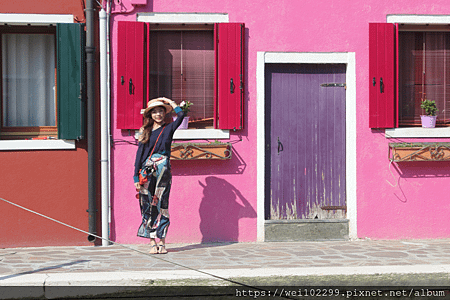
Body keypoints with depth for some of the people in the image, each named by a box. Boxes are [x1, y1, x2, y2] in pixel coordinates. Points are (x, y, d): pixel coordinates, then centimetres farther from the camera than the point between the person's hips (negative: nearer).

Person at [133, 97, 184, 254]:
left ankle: (161, 242, 4)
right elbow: (139, 153, 7)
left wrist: (169, 101, 3)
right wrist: (136, 176, 0)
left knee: (161, 205, 0)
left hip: (163, 170, -1)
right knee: (148, 206, -1)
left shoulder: (168, 129, 6)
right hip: (147, 171, 1)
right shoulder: (145, 132, 9)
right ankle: (152, 242, 3)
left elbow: (180, 114, -11)